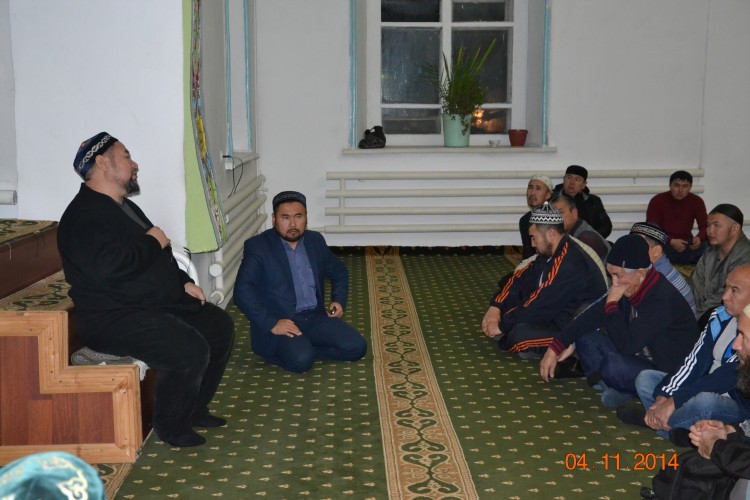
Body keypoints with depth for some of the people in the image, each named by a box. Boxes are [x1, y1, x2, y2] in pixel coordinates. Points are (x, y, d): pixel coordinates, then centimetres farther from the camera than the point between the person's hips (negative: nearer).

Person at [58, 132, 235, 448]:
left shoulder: (125, 207, 17)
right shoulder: (84, 215, -16)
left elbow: (158, 258, 28)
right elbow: (107, 266, -33)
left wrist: (183, 282, 11)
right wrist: (152, 243, -17)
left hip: (159, 304, 11)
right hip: (113, 319, -11)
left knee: (220, 326, 8)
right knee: (190, 350, -27)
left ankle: (194, 410, 20)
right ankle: (171, 427, -3)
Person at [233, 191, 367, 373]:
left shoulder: (315, 240, 10)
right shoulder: (257, 246, -7)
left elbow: (339, 272, 26)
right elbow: (242, 291, -17)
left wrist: (339, 300, 7)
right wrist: (271, 324, -24)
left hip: (315, 318, 6)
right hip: (279, 323, -6)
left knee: (356, 347, -14)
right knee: (300, 360, -33)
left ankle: (302, 349, -2)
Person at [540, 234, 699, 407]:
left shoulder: (662, 299, -28)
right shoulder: (628, 287, -3)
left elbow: (626, 346, -31)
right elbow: (592, 315, 1)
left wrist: (612, 303, -23)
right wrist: (555, 348, -5)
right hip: (639, 358, 9)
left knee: (613, 365, -34)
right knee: (585, 338, -1)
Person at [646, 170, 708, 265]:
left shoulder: (696, 201, 1)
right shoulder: (657, 201, -9)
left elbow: (705, 226, -3)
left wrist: (699, 238, -29)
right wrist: (671, 241, -32)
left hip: (686, 244, 3)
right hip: (663, 244, -3)